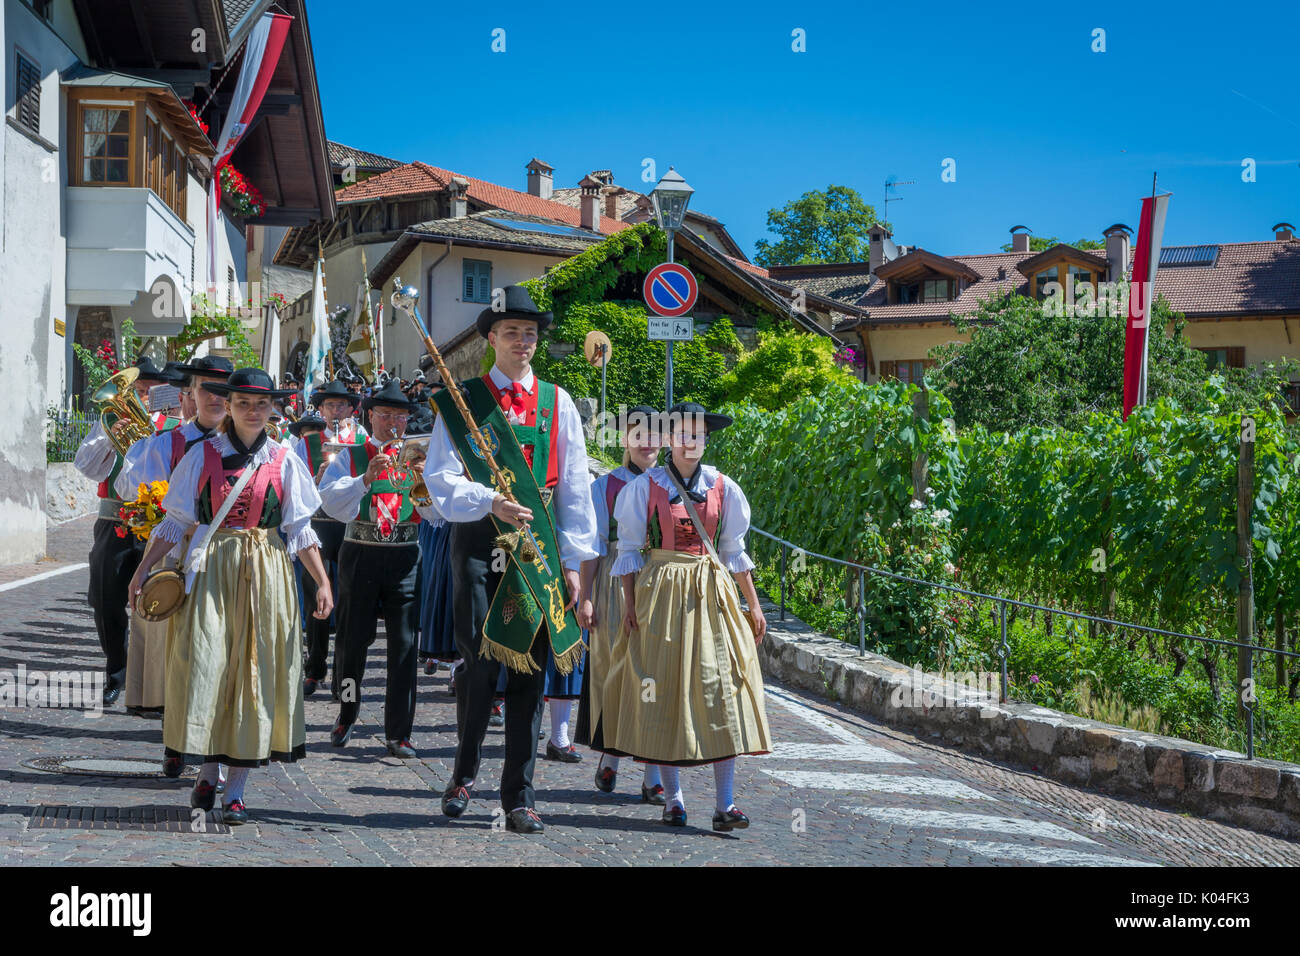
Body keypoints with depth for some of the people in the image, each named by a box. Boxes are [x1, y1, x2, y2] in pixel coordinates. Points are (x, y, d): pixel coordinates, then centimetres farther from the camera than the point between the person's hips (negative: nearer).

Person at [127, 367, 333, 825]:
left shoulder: (283, 460, 5)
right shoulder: (203, 454, 4)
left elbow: (300, 529, 6)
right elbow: (177, 520, 7)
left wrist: (323, 582, -1)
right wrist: (144, 567, -1)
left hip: (264, 573, 0)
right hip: (210, 569, 0)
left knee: (255, 670, -2)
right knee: (204, 664, -6)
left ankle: (236, 787, 4)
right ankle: (207, 771, 12)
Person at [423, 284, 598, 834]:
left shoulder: (557, 403, 13)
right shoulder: (462, 401, 6)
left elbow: (574, 488, 11)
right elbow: (441, 479, -3)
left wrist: (572, 561, 4)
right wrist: (490, 502, -20)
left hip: (540, 548, 2)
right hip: (479, 542, -2)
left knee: (529, 668, 2)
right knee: (480, 659, -11)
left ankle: (519, 796, 9)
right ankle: (465, 770, 14)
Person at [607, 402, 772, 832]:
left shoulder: (721, 487, 7)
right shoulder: (646, 486, 1)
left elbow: (733, 549, 13)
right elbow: (629, 548, 3)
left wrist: (753, 604, 11)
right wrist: (630, 603, -6)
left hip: (711, 594, 2)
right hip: (660, 591, -1)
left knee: (721, 690, -7)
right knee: (663, 692, 0)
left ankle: (725, 805, -9)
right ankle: (672, 797, 11)